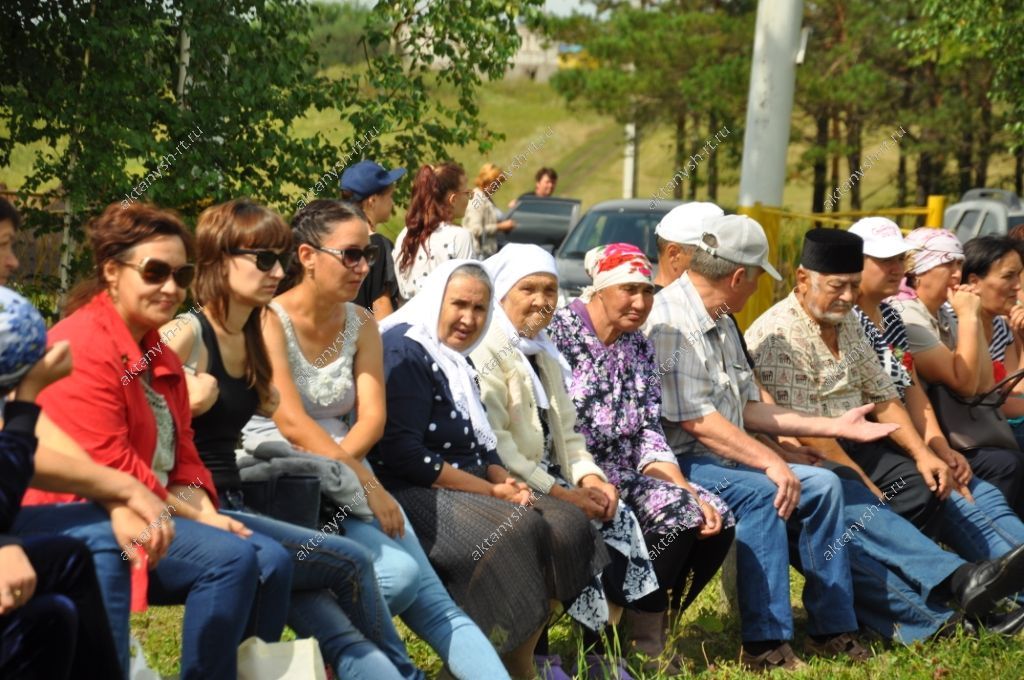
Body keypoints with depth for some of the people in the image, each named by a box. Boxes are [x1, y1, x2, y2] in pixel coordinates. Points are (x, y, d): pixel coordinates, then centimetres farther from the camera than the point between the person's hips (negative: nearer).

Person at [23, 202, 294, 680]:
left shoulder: (158, 355, 16)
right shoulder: (83, 348, -14)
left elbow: (182, 460, 17)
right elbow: (107, 469, -20)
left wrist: (206, 513, -4)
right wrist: (195, 518, -14)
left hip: (151, 516, 9)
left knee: (270, 561, -5)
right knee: (229, 558, -24)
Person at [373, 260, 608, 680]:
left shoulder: (455, 360, 17)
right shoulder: (406, 353, -11)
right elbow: (404, 455, -20)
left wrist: (506, 482, -6)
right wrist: (492, 491, -17)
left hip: (468, 487, 10)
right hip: (412, 494, -10)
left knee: (566, 522, -5)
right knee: (516, 529, -29)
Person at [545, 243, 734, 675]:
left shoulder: (638, 347, 15)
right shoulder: (561, 332, -7)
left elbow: (649, 434, 10)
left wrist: (688, 491, -4)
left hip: (624, 477, 7)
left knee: (716, 520, -11)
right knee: (673, 516, -26)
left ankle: (652, 626, 1)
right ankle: (643, 633, -10)